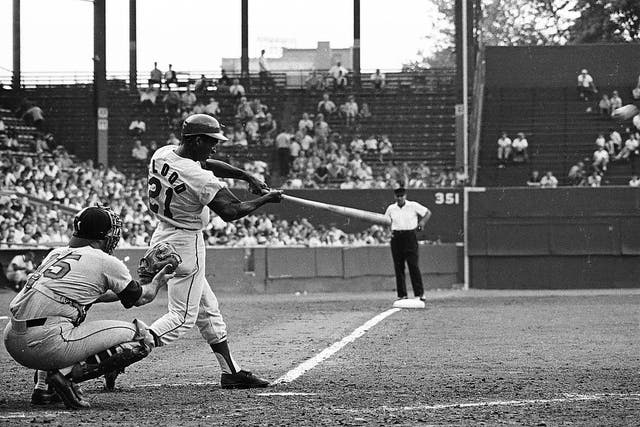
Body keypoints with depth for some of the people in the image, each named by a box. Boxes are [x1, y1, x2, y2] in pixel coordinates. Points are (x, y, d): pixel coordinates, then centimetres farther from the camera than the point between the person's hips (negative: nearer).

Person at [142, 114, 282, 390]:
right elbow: (230, 212, -21)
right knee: (183, 317, -3)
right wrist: (265, 199, -7)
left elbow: (206, 164, 15)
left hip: (162, 237, 9)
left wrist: (245, 175, 9)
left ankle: (231, 372, 21)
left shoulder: (162, 154, 1)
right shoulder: (199, 178, -25)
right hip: (186, 243, -9)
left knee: (208, 310, 16)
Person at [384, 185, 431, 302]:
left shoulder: (413, 206, 1)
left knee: (413, 265, -10)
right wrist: (389, 230, 5)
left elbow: (428, 213, 6)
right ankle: (402, 295, 7)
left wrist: (422, 222, -10)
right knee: (398, 267, 3)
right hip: (396, 238, 4)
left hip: (410, 236, -4)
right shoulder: (391, 208, 10)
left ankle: (419, 293, -9)